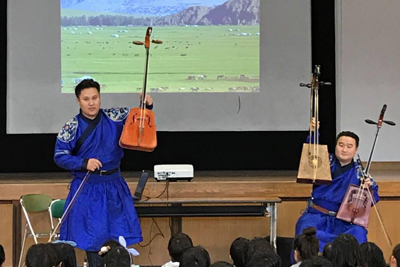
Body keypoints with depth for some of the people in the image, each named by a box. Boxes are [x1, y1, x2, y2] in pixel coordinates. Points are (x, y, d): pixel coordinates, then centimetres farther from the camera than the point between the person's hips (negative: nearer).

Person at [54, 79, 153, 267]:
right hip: (87, 190, -2)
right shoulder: (71, 128, -7)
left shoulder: (115, 117, -1)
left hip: (114, 187, 2)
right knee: (92, 239, 3)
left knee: (119, 237, 7)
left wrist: (147, 105, -14)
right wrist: (84, 163, -21)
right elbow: (60, 156, -7)